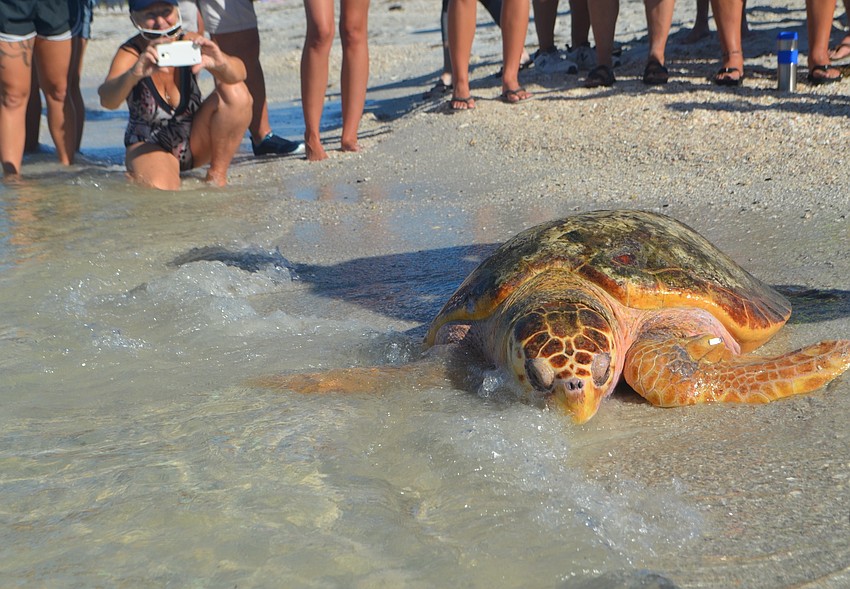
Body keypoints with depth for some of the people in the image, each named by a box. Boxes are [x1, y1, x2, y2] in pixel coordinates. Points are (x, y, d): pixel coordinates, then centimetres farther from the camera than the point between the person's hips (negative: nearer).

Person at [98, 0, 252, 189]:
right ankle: (136, 174, 4)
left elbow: (239, 73, -28)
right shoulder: (130, 53, -18)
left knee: (235, 91, -20)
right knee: (159, 189, -33)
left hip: (196, 141, 2)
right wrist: (134, 74, -58)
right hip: (150, 146, -2)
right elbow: (107, 101, -37)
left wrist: (220, 62, -52)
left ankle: (218, 174, -8)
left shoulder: (189, 43, -14)